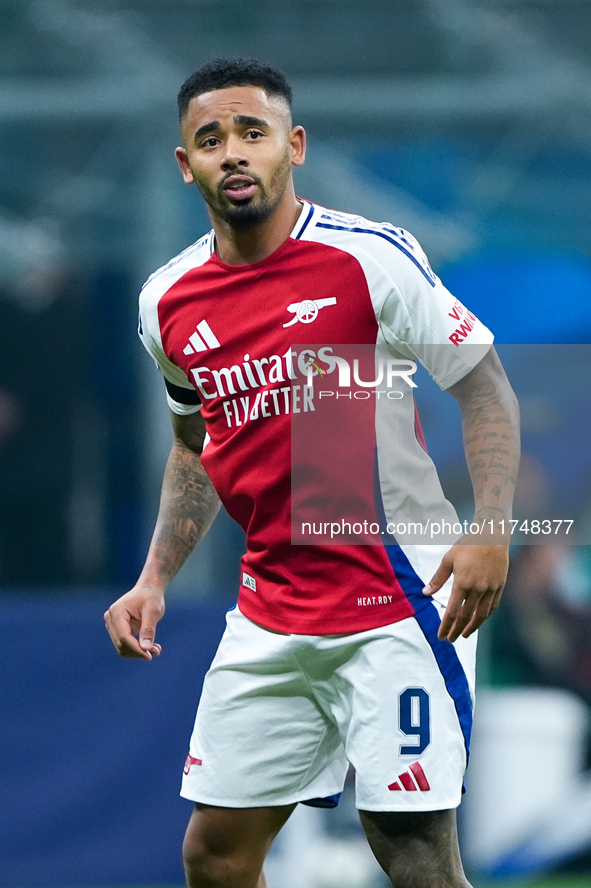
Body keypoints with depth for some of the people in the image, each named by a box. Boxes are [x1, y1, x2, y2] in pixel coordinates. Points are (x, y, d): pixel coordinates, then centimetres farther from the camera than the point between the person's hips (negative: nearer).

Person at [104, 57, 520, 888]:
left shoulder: (370, 257, -10)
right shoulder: (168, 302, 6)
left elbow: (485, 386, -6)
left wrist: (489, 531, -18)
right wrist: (155, 580, 12)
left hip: (398, 599, -6)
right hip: (269, 618, 6)